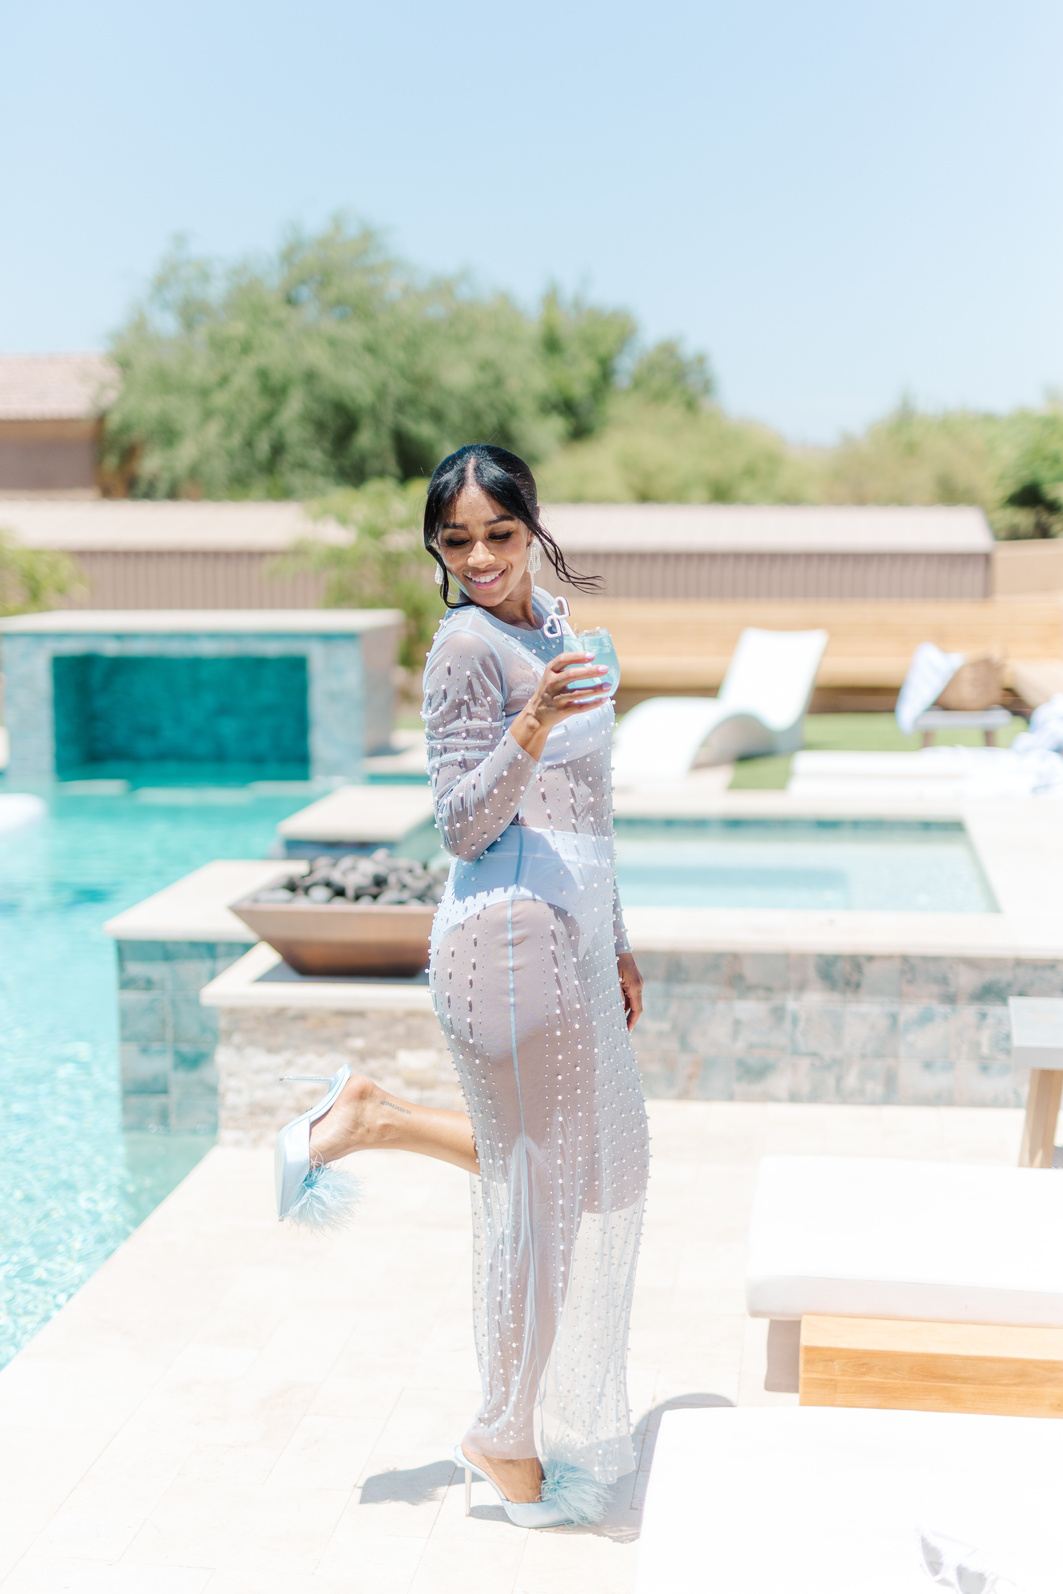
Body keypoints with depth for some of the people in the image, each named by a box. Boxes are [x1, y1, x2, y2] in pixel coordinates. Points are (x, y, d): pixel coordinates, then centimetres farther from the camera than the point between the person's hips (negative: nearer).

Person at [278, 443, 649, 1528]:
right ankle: (511, 1442, 19)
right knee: (538, 1189, 2)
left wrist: (615, 945, 23)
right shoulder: (467, 643, -12)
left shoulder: (550, 629, 15)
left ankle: (379, 1118, 26)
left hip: (569, 932, 9)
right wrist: (531, 726, -30)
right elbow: (464, 826, -15)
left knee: (598, 1162, 19)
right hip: (510, 934, -9)